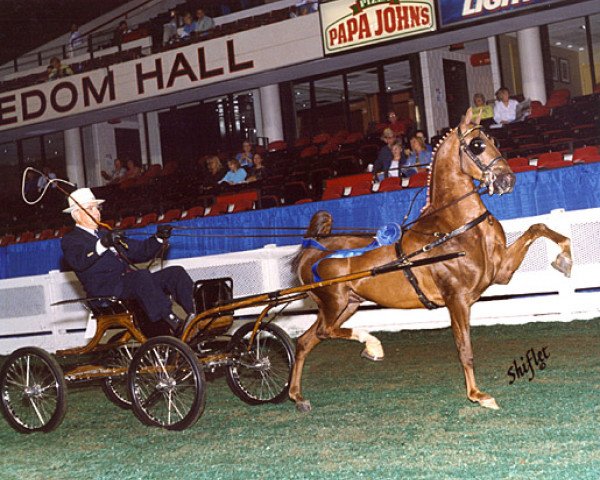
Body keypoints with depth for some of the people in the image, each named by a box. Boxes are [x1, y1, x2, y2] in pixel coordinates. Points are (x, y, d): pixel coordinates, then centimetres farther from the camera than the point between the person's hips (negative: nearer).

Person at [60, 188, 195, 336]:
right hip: (103, 288, -8)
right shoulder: (70, 240, 8)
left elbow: (140, 252, 24)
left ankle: (196, 313, -31)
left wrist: (159, 238, 6)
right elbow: (78, 262, -17)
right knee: (142, 276, -36)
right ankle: (174, 324, -47)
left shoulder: (106, 234, 31)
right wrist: (103, 244, -31)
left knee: (176, 272, -11)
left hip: (127, 282, 8)